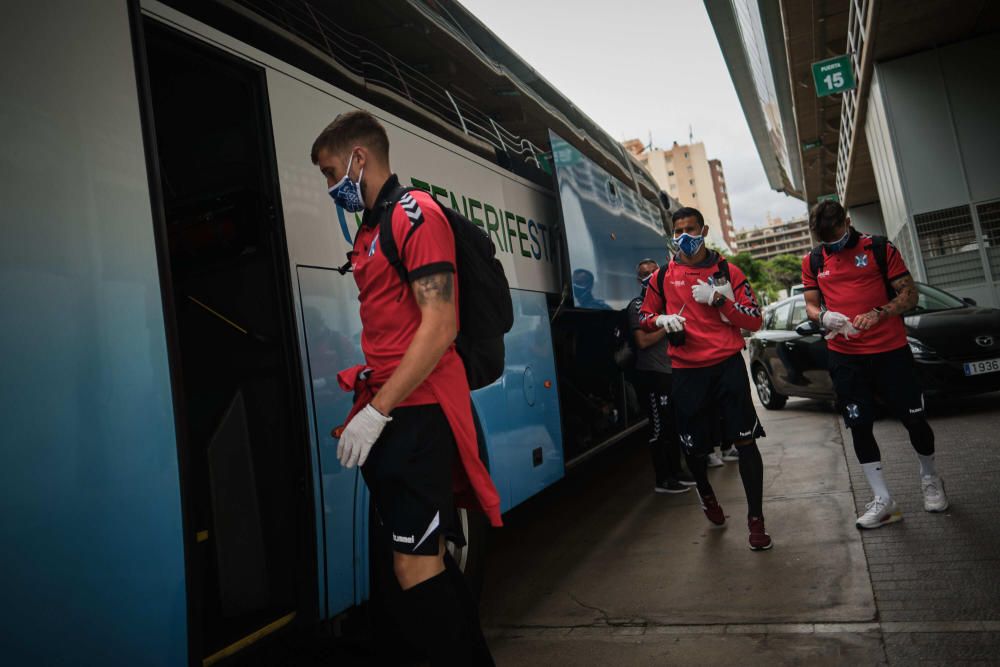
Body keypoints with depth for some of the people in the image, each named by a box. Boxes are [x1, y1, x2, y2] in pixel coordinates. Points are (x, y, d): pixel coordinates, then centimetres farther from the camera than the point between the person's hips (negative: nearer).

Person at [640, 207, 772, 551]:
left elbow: (754, 320, 2)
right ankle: (705, 493, 42)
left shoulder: (728, 271, 5)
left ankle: (756, 519, 10)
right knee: (694, 447, 9)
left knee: (745, 441, -5)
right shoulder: (663, 277, 8)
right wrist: (662, 320, -6)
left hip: (728, 366, -1)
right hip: (687, 371, 1)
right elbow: (645, 316, 17)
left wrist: (719, 299, -12)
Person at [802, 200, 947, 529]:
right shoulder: (813, 262, 7)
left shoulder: (880, 248, -1)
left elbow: (909, 294, -2)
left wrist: (878, 314, -19)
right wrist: (823, 316, -13)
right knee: (859, 425, 4)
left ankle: (930, 478, 35)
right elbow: (811, 305, 11)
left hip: (890, 350, -2)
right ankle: (883, 500, 15)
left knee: (914, 418, 6)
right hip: (844, 357, 2)